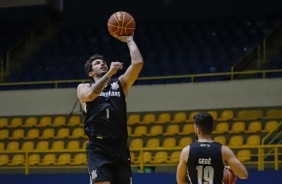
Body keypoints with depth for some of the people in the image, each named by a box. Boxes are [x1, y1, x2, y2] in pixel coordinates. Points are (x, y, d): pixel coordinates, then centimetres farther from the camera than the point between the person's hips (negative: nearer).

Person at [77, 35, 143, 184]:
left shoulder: (120, 84, 17)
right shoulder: (84, 88, 12)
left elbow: (138, 63, 4)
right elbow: (91, 95, -13)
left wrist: (129, 40, 12)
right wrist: (110, 72, -13)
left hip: (120, 148, 3)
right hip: (98, 149, -3)